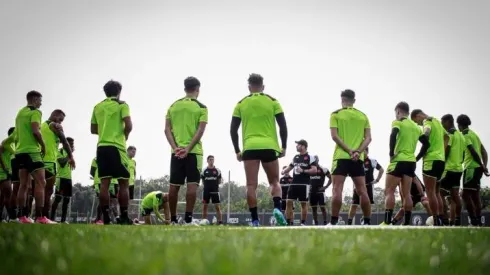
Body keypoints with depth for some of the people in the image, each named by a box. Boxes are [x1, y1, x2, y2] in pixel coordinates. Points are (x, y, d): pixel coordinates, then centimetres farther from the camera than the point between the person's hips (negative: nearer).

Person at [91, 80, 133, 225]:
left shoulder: (97, 107, 14)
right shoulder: (122, 105, -2)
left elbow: (93, 129, 17)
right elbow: (128, 125, -13)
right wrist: (125, 135, 6)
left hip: (101, 147, 5)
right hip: (116, 147, -5)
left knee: (104, 183, 2)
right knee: (124, 183, 0)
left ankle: (106, 219, -2)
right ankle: (124, 218, -3)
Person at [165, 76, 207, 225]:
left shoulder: (173, 106, 11)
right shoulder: (201, 107, 0)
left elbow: (167, 129, 3)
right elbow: (200, 130, -11)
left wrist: (175, 147, -5)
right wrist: (188, 149, -14)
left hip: (176, 152, 4)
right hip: (194, 151, -4)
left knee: (174, 186, 8)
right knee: (192, 185, -5)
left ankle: (173, 219, 13)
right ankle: (188, 219, -13)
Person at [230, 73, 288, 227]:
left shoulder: (241, 104, 9)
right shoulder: (272, 102, 7)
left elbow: (233, 130, 7)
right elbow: (283, 126, 2)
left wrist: (237, 151, 15)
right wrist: (284, 147, 11)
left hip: (249, 148, 0)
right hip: (269, 147, 0)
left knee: (251, 185, 1)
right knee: (274, 182, 13)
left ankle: (255, 220, -5)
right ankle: (277, 208, -13)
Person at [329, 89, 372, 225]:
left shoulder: (336, 114, 3)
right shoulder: (363, 116, 13)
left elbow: (334, 136, -8)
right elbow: (368, 138, 3)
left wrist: (349, 151, -12)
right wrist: (358, 152, -7)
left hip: (341, 157, -3)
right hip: (358, 158, 3)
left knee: (337, 190, -7)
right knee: (362, 191, 6)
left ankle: (334, 222, -14)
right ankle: (367, 221, 9)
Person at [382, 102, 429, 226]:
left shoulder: (398, 122, -3)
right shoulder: (416, 126, 17)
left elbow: (393, 136, -22)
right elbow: (426, 143, 14)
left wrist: (391, 153, -15)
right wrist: (417, 158, 14)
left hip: (399, 161, -6)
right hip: (411, 162, 6)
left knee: (389, 192, -6)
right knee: (406, 193, 8)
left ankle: (387, 222, -15)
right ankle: (407, 223, 4)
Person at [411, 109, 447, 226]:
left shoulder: (427, 121, -7)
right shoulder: (436, 121, 21)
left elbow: (427, 131, -31)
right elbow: (446, 136, 34)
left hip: (432, 159, -9)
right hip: (441, 159, 9)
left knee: (430, 192, -9)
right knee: (437, 192, 13)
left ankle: (436, 221, -15)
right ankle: (441, 220, 11)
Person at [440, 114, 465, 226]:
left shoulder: (449, 134, -10)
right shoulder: (461, 135, 17)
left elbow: (446, 151, -16)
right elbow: (463, 154, 19)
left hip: (449, 168, -9)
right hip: (458, 169, 9)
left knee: (440, 194, -7)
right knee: (455, 196, 10)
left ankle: (445, 221, -14)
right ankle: (457, 221, 10)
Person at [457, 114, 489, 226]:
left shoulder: (465, 135, -9)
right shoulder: (474, 134, 19)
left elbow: (473, 152, -17)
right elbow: (484, 152, 17)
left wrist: (482, 166, -15)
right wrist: (484, 166, 10)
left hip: (471, 168, -9)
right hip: (477, 167, 9)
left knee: (466, 194, -9)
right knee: (475, 194, 12)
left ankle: (474, 222, -16)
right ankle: (478, 221, 11)